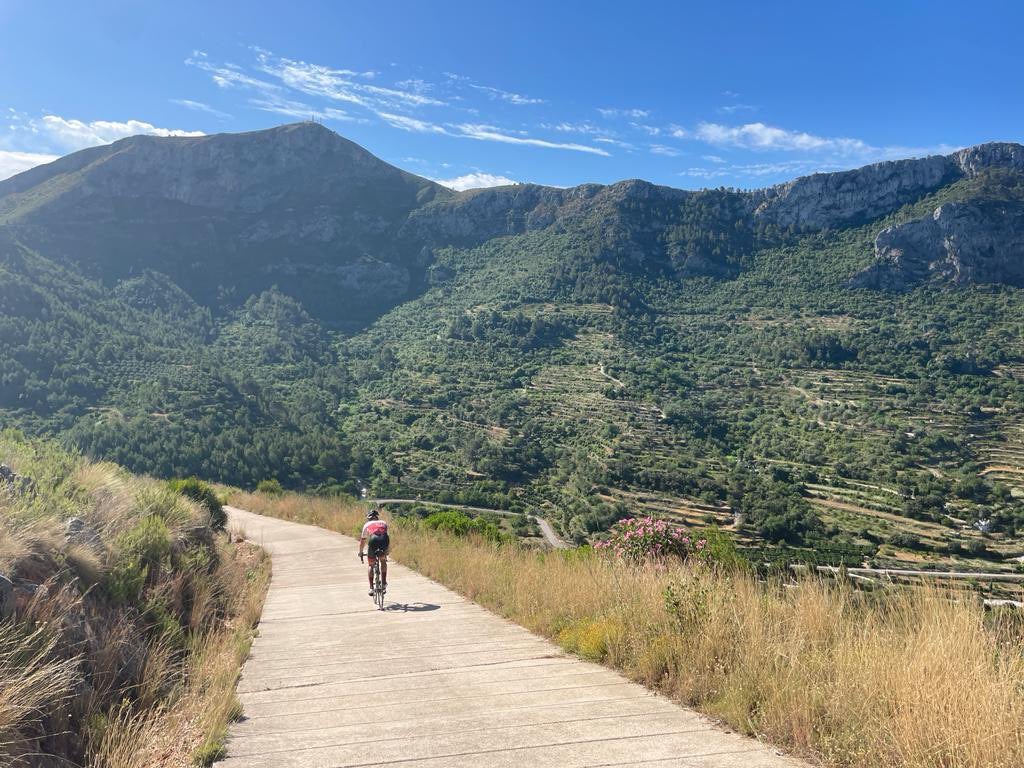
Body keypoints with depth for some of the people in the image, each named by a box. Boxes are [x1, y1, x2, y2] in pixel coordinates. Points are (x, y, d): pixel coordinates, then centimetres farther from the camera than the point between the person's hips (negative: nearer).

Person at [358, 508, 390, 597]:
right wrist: (387, 551, 52)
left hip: (373, 541, -1)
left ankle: (371, 588, 12)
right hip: (384, 542, 1)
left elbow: (362, 541, 33)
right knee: (383, 561, 28)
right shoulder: (383, 523, 32)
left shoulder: (367, 525, 28)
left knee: (371, 565, 17)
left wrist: (360, 553, 47)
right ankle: (384, 584, 22)